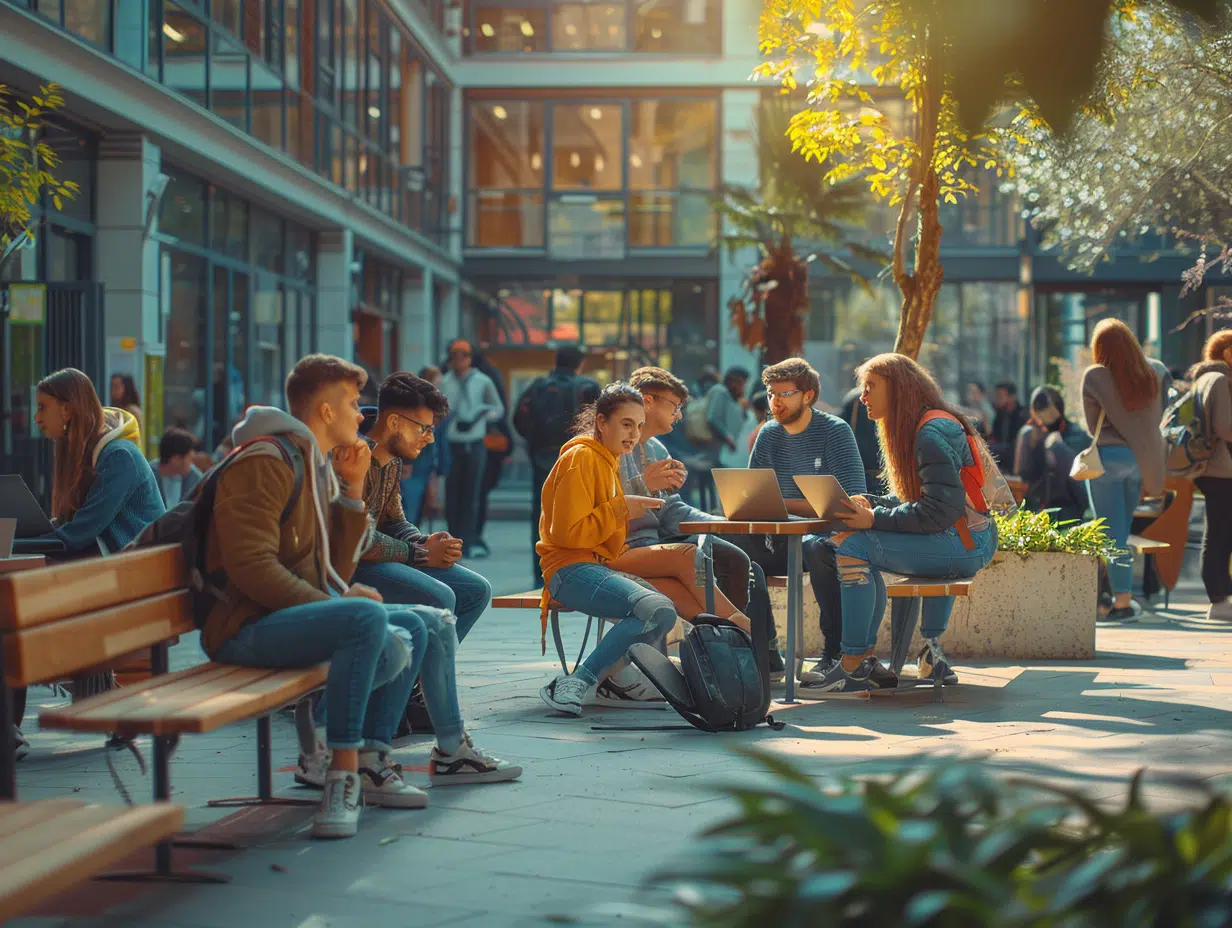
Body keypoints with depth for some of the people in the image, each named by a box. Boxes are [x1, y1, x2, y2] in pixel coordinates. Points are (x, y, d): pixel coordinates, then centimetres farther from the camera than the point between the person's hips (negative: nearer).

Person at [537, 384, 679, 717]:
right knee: (657, 611, -28)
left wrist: (634, 510, 12)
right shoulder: (581, 457, -8)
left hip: (598, 565, 10)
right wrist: (621, 508, -12)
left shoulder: (607, 461, 23)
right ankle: (573, 686, -28)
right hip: (570, 570, -10)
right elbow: (567, 532, -17)